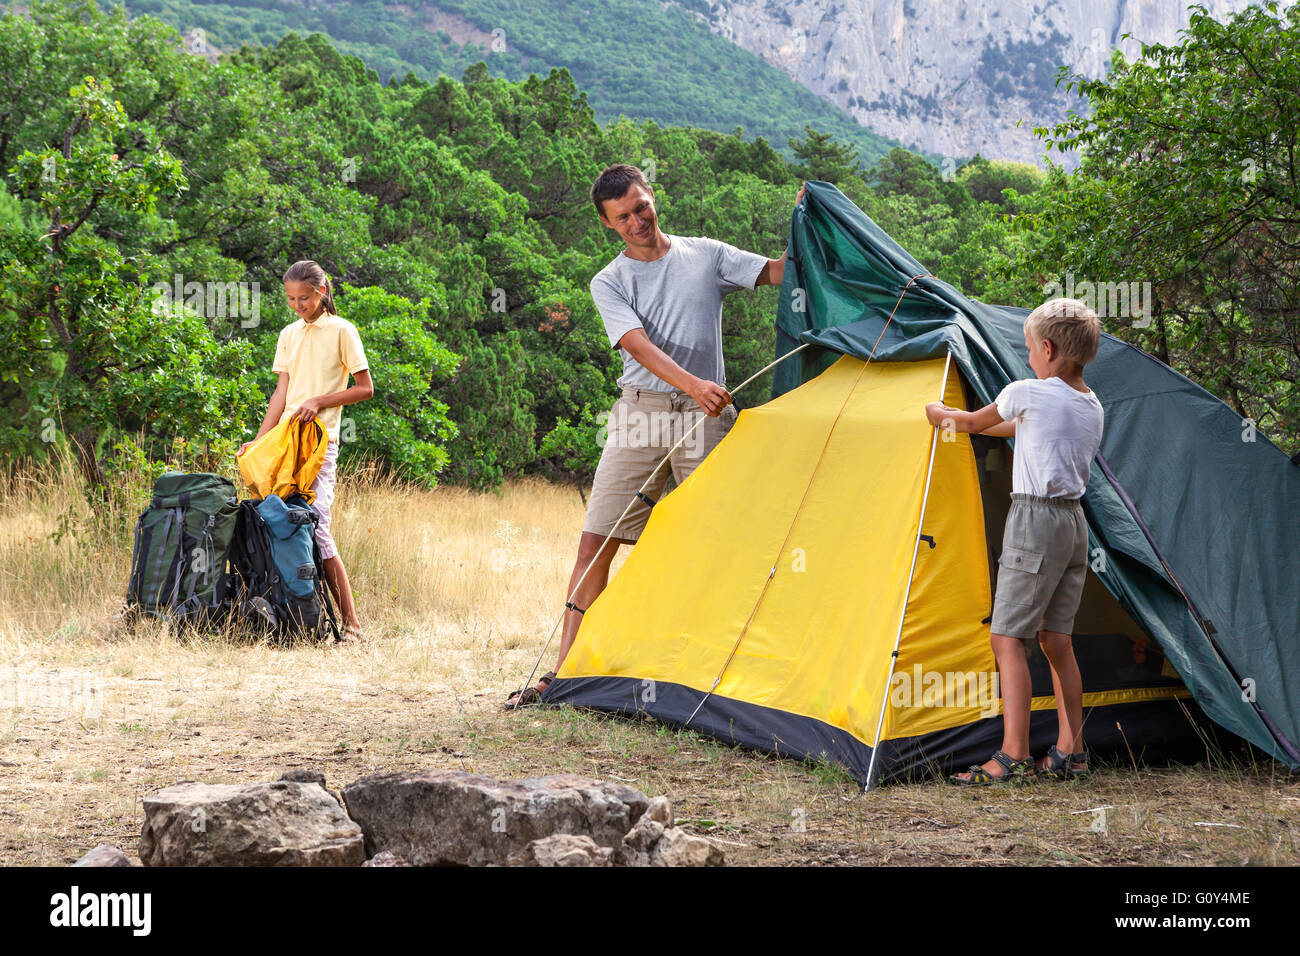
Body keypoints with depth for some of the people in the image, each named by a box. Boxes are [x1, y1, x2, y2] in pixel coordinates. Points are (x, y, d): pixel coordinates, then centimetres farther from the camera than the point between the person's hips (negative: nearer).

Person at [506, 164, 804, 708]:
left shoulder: (706, 255, 8)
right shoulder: (608, 283, 2)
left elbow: (778, 274, 6)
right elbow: (640, 346, -14)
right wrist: (692, 384, -30)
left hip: (705, 420, 0)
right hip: (640, 416, 0)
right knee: (596, 542, -3)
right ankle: (565, 671, 1)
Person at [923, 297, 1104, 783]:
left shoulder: (1027, 393, -9)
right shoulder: (1092, 407, 13)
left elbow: (974, 422, 9)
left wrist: (939, 414, 30)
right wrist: (961, 423, 37)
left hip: (1035, 522, -8)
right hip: (1075, 522, 8)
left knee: (1008, 637, -7)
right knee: (1056, 639, 13)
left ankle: (1012, 757, -12)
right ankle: (1070, 753, 14)